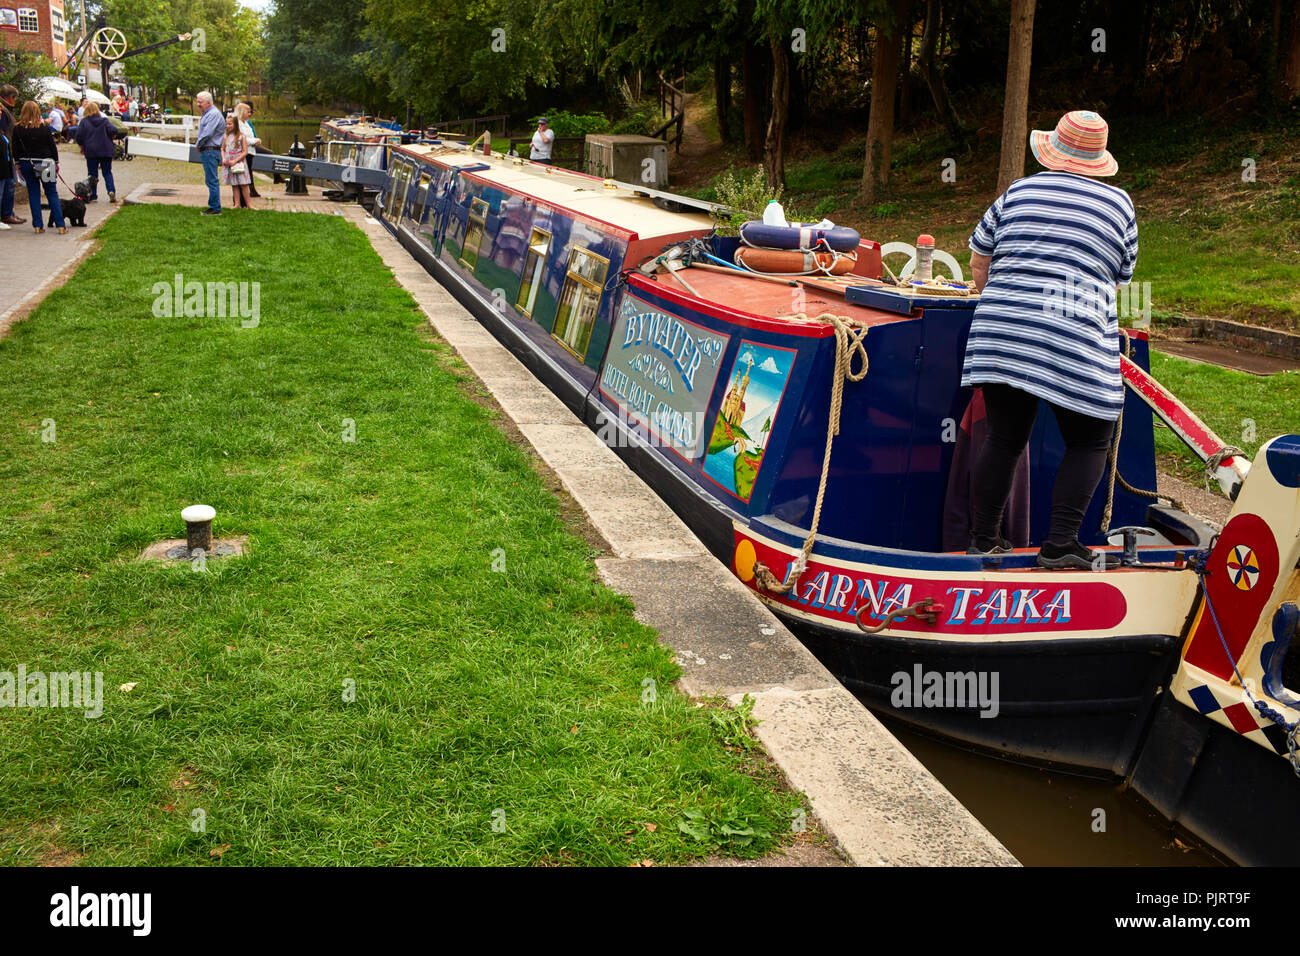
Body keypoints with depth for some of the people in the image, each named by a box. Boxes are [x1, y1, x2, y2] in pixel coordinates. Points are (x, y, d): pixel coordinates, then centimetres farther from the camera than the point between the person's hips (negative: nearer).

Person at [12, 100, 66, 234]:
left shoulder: (18, 129, -4)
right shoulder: (44, 128, -8)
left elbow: (16, 149, 1)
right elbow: (52, 146, -2)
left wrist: (18, 164, 12)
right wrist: (56, 162, 10)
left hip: (26, 164, 1)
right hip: (44, 163, -1)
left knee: (33, 193, 8)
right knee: (52, 193, 3)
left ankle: (38, 225, 6)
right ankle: (61, 225, -2)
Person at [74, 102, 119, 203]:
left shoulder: (84, 121, -1)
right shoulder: (104, 120, 2)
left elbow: (79, 136, -4)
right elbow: (113, 131, -9)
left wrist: (82, 147, 12)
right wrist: (109, 139, 11)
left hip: (91, 151, -1)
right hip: (106, 151, 1)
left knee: (92, 174, 6)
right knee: (107, 172, 8)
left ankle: (92, 196, 6)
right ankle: (111, 191, -13)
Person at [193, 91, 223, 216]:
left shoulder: (214, 114, -15)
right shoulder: (206, 114, 18)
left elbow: (207, 133, -21)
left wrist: (197, 145, -9)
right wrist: (199, 145, 11)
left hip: (211, 151, -10)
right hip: (206, 151, 10)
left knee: (212, 181, -8)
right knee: (210, 180, 12)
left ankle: (215, 208, -6)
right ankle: (214, 207, 17)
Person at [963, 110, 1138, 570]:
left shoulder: (1019, 191, 14)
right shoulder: (1118, 204, 10)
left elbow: (978, 261, 19)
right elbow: (1121, 277, 18)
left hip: (998, 334, 3)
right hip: (1076, 340, -3)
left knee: (1003, 438, 10)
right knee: (1088, 443, 9)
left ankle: (983, 541, 14)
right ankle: (1060, 545, 0)